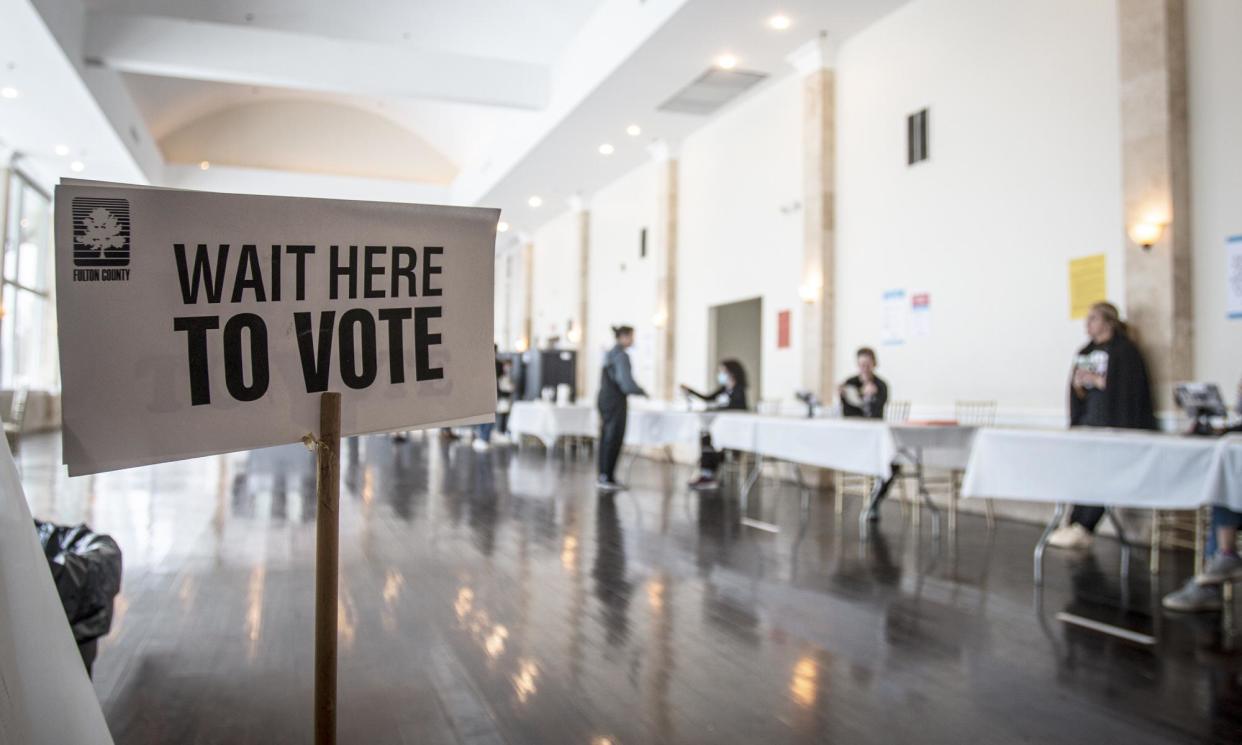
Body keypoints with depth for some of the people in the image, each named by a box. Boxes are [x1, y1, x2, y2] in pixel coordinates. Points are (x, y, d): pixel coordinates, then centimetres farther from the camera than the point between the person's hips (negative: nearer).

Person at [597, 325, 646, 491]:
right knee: (614, 441, -5)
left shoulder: (609, 354, 15)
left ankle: (604, 477, 14)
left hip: (605, 399, 9)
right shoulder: (621, 356, -14)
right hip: (616, 402, -9)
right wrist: (642, 392, -3)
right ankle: (607, 478, -3)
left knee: (606, 440, 11)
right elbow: (626, 383, -19)